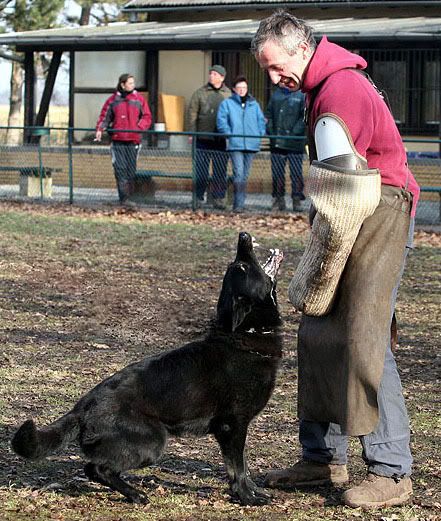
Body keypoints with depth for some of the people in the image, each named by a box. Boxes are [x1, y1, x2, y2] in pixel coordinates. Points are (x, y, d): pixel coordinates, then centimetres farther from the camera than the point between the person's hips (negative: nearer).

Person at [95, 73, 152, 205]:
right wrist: (99, 129, -7)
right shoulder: (113, 100, 7)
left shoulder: (139, 99, 8)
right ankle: (124, 198, -8)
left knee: (131, 169, 2)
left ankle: (130, 197, 11)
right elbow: (104, 116, 8)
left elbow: (147, 117, 8)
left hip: (133, 140, 1)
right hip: (118, 141, -1)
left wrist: (139, 128, -9)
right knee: (120, 169, -8)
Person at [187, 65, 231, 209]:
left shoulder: (229, 95, 8)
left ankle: (218, 198, 11)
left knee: (220, 171, 4)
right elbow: (192, 114, 2)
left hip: (221, 140, 1)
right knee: (201, 170, 2)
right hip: (203, 139, -1)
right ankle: (198, 198, 8)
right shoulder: (200, 93, 4)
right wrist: (192, 134, -6)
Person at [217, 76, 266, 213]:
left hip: (251, 145, 4)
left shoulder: (254, 105, 16)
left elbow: (261, 121, 18)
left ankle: (239, 203, 15)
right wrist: (229, 135, -10)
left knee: (245, 175, 7)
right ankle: (238, 204, -16)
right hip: (235, 145, -4)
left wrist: (259, 135, 3)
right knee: (238, 173, -15)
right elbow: (222, 121, 1)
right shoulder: (227, 103, 6)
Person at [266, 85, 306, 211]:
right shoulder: (275, 95, 12)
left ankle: (297, 200, 5)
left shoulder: (301, 95, -2)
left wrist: (295, 132, -16)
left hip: (295, 144, -4)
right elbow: (268, 114, 14)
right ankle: (278, 199, 15)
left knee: (296, 173, -2)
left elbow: (305, 117, -8)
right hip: (277, 143, 4)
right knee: (277, 173, 6)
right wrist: (270, 130, 0)